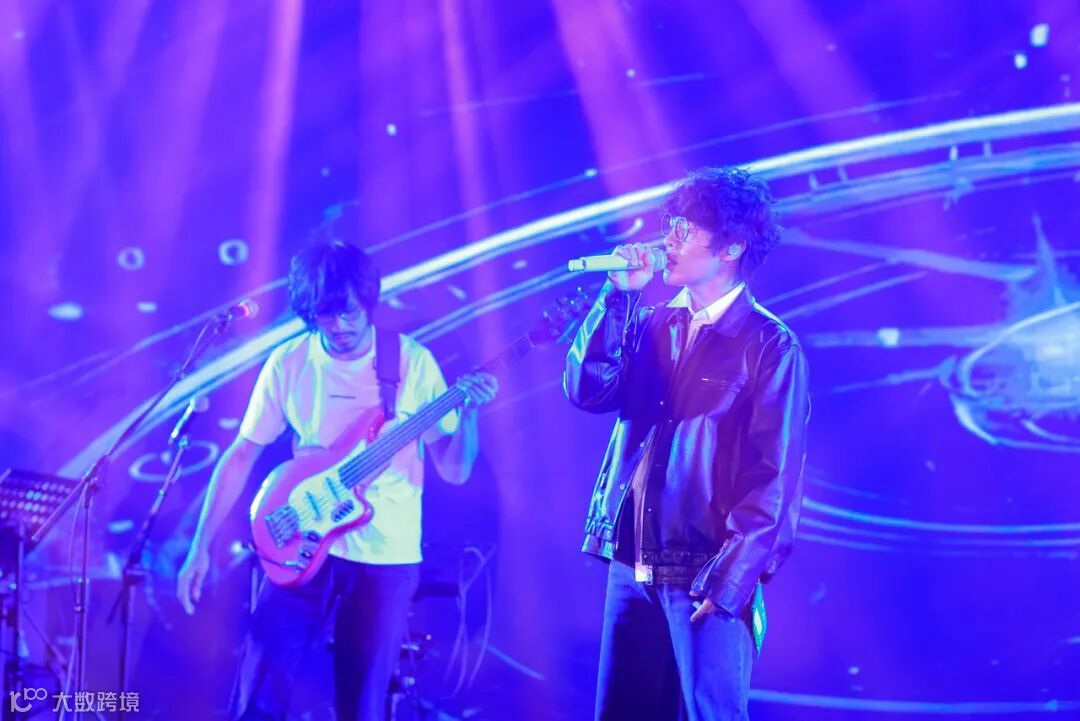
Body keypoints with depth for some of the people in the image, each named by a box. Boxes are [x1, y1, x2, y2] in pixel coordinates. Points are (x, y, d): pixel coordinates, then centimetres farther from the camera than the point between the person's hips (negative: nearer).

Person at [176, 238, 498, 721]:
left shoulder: (412, 362, -6)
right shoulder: (288, 363, -2)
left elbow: (454, 470, -4)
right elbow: (240, 456, 4)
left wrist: (468, 413, -23)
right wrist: (200, 547, -1)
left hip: (386, 557, -1)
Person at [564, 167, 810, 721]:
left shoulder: (770, 346, -7)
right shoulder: (652, 325, 11)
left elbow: (774, 479, -11)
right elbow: (587, 391, 0)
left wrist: (730, 579, -16)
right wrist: (618, 297, -6)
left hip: (708, 576, -6)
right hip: (632, 564, 6)